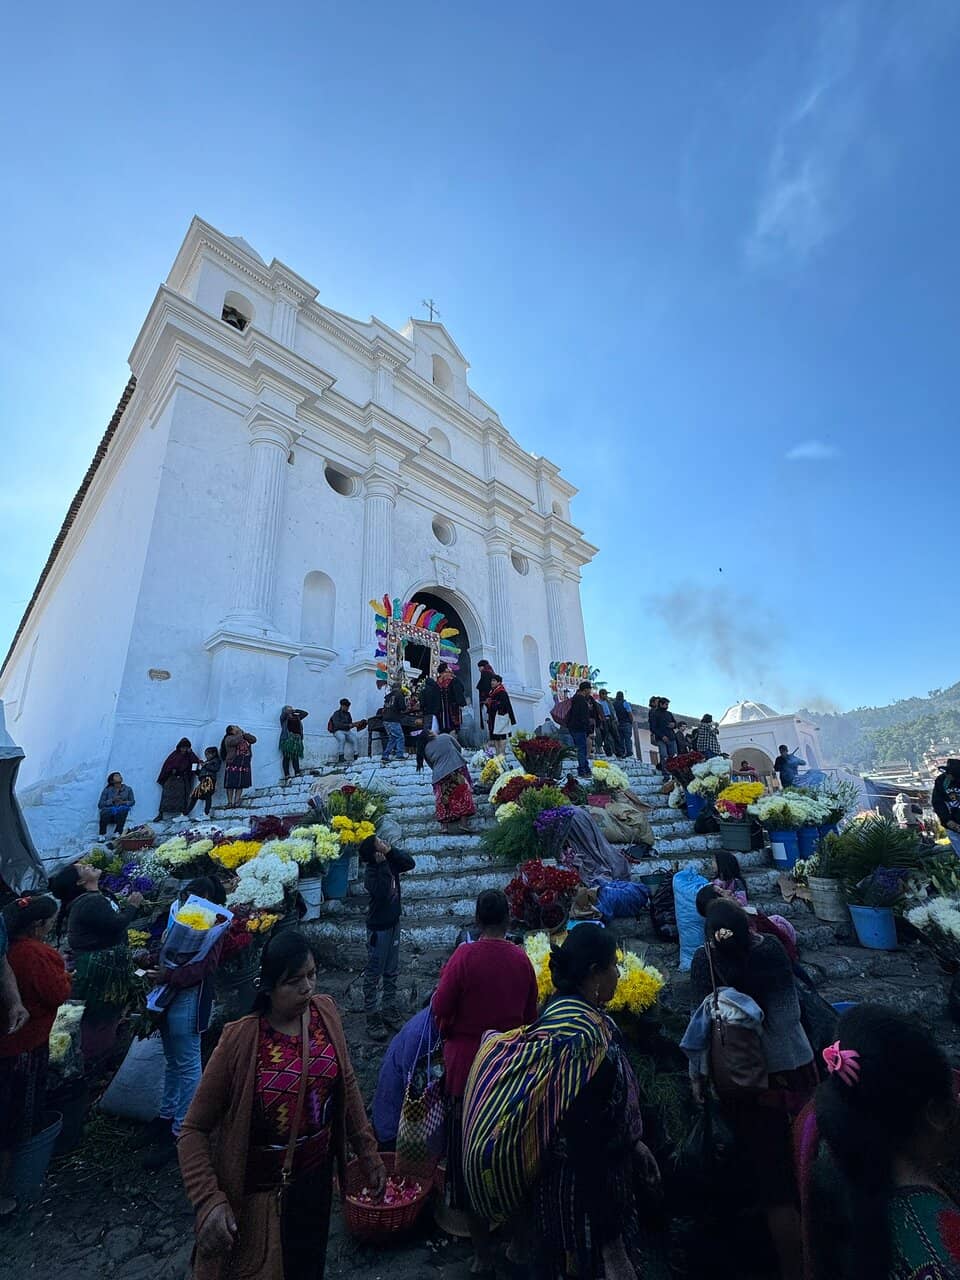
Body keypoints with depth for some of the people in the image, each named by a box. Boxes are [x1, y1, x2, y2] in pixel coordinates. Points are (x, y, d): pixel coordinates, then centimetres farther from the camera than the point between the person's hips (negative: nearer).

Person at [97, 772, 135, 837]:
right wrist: (112, 800, -14)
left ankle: (117, 834, -37)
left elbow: (132, 802, 12)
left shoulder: (128, 789, 12)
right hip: (108, 813, -1)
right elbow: (100, 805, 0)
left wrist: (124, 802, -8)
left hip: (121, 814, 1)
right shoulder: (107, 790, 6)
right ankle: (102, 835, -31)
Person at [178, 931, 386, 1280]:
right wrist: (209, 1202, -25)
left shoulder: (325, 1012, -14)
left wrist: (368, 1153, 4)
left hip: (316, 1176, 4)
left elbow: (346, 1083, -1)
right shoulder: (241, 1040, -27)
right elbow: (194, 1129, -16)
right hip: (259, 1190, -4)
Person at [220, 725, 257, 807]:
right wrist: (240, 734, -5)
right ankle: (230, 802, -1)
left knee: (241, 784, 2)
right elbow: (234, 742, -20)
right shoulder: (229, 738, 1)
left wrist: (244, 733, 5)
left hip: (245, 764, 5)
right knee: (231, 784, -4)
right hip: (233, 763, -5)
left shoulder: (244, 738, 19)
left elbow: (253, 739, 8)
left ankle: (236, 801, 4)